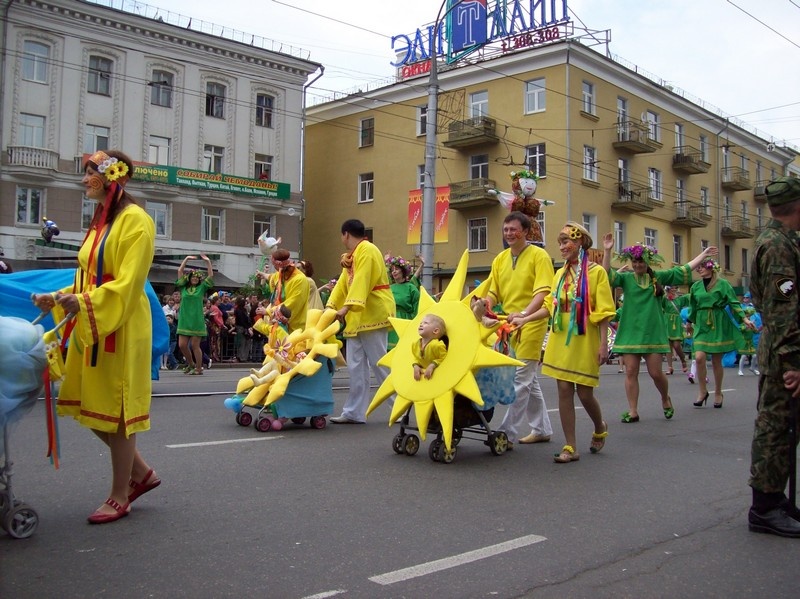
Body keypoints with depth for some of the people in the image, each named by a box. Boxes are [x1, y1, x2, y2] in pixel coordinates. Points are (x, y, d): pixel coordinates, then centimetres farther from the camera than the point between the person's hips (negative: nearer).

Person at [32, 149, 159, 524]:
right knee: (89, 407, 11)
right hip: (91, 329, 9)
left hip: (120, 331, -9)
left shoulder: (135, 220, -11)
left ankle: (120, 497, 14)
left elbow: (127, 285, -19)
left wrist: (84, 303, -29)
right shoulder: (100, 221, 15)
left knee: (115, 410, 0)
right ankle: (141, 473, 25)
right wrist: (59, 298, 9)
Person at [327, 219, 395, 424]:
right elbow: (344, 282, 13)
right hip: (358, 317, 9)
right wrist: (330, 306, 1)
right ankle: (354, 412, 11)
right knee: (356, 366, 7)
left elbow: (361, 281, -23)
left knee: (379, 364, -5)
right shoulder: (353, 255, 18)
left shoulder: (367, 250, -11)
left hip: (372, 314, -9)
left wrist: (347, 307, -32)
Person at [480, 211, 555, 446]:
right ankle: (542, 429, 28)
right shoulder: (500, 259, 11)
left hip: (531, 324, -7)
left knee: (521, 380, -7)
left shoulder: (538, 256, -8)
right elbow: (493, 292, 11)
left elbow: (543, 292, -17)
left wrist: (524, 313, -32)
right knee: (530, 380, 16)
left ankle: (507, 433, -5)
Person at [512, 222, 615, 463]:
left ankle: (600, 429, 32)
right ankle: (570, 447, 7)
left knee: (584, 392, 0)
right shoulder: (560, 274, 11)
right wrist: (524, 319, 2)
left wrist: (603, 344, -12)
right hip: (560, 339, 5)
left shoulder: (596, 272, -3)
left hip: (584, 341, -4)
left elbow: (603, 312, -7)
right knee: (564, 390, 1)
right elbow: (550, 307, 12)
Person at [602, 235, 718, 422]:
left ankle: (666, 400, 29)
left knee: (656, 372, 0)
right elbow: (607, 274, -11)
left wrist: (703, 254, 17)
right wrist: (607, 251, -21)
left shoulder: (659, 277, 7)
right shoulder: (626, 278, 5)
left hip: (653, 332, 0)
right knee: (631, 372, -1)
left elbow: (685, 269, 14)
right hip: (630, 332, 0)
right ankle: (632, 412, 7)